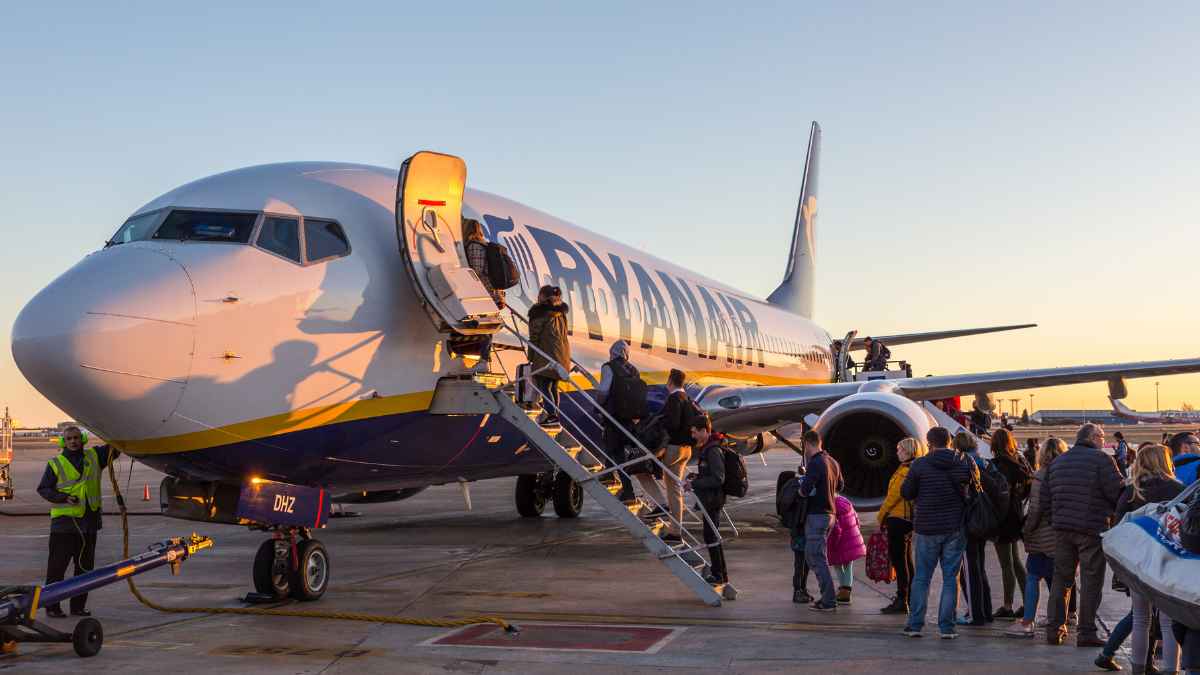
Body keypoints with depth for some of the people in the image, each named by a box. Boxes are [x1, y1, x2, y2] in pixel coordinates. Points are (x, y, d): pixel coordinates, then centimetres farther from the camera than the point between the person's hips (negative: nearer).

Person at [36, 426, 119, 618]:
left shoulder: (94, 456, 9)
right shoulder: (55, 463, 1)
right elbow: (43, 489, 0)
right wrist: (64, 498, -15)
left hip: (89, 523, 4)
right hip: (64, 522, -4)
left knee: (85, 566, 9)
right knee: (57, 566, -2)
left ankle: (78, 606, 18)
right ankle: (52, 606, 5)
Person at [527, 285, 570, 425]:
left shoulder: (539, 313, -8)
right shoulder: (561, 313, 15)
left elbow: (534, 337, -8)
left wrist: (531, 358, -3)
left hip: (546, 355, -8)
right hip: (562, 354, 8)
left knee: (544, 386, -6)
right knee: (553, 387, 14)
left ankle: (552, 415, -15)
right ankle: (554, 413, 17)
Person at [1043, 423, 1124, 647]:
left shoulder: (1057, 462, 12)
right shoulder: (1101, 459, -8)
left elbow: (1045, 498, 12)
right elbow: (1117, 492, -14)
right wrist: (1112, 511, 4)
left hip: (1062, 528, 6)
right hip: (1092, 529, -6)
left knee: (1061, 578, 13)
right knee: (1091, 580, 1)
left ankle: (1054, 629, 14)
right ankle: (1086, 633, 2)